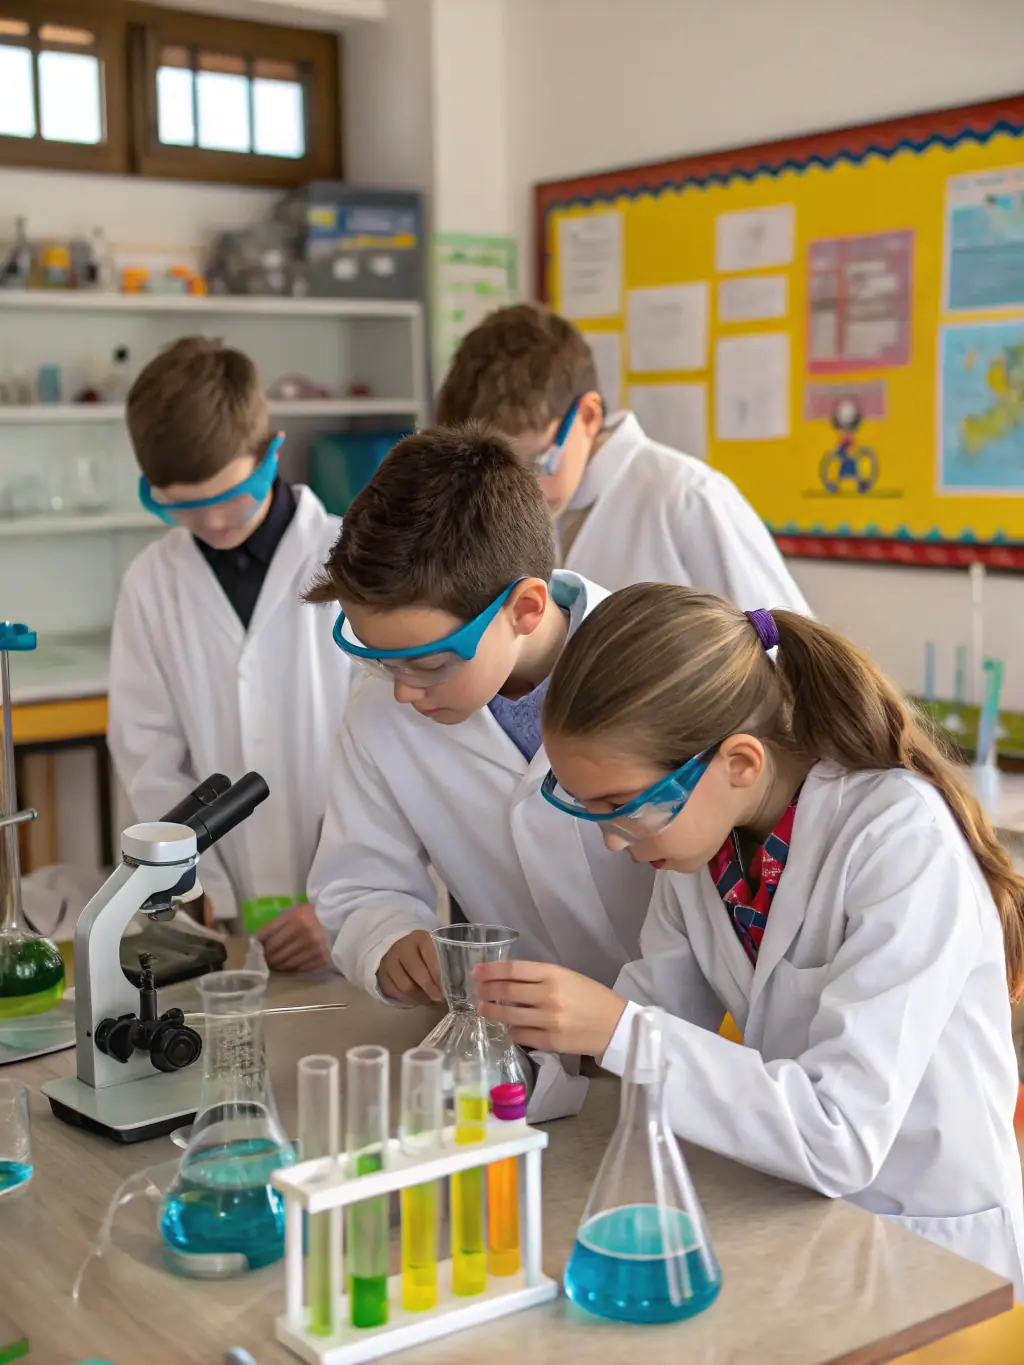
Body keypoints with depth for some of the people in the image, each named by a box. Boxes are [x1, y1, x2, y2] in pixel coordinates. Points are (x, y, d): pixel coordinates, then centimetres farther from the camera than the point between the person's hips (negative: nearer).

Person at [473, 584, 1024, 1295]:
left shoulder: (900, 842, -25)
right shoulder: (700, 820, -4)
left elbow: (840, 1139, -28)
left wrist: (617, 1030, -33)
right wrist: (540, 1025, -16)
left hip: (928, 1244, -6)